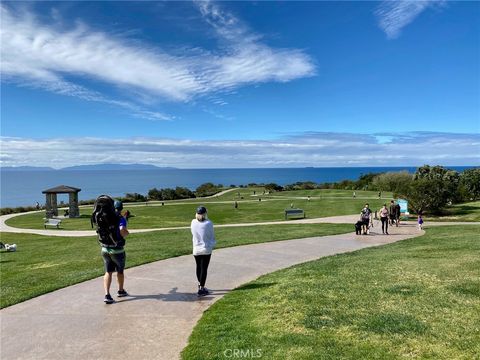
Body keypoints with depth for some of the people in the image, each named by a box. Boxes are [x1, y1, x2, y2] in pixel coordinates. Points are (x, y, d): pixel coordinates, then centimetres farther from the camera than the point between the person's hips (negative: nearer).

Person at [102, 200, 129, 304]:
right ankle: (121, 291, 33)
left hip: (105, 249, 4)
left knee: (108, 272, 8)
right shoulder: (121, 219, -14)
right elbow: (122, 230, -32)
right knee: (120, 271, 16)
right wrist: (126, 234, -12)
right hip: (117, 250, -4)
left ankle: (107, 295, -4)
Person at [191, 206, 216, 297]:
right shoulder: (208, 223, -16)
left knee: (199, 267, 21)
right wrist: (212, 246, 12)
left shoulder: (193, 222, -8)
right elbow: (212, 236, -5)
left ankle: (200, 285, 38)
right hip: (206, 249, -3)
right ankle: (201, 289, 6)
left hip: (196, 249, 4)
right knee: (204, 269, 4)